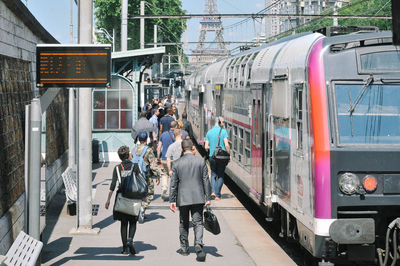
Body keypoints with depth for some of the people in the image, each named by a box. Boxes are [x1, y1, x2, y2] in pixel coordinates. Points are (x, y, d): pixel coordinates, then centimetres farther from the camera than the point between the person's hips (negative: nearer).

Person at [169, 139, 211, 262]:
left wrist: (172, 201, 5)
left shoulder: (177, 163, -2)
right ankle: (198, 245, -21)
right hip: (198, 197, 0)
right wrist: (208, 198, 5)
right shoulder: (201, 161, -2)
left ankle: (184, 248, 23)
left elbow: (173, 184, 0)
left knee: (183, 224, 15)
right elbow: (206, 180, -1)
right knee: (198, 223, 0)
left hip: (183, 198, 0)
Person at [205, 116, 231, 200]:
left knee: (213, 174, 18)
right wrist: (229, 154, -3)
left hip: (212, 156, 3)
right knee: (220, 175, 8)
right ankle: (217, 195, 5)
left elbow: (206, 147, 2)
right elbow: (226, 145, -14)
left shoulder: (209, 132, 4)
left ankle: (213, 191, -2)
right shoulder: (223, 131, -7)